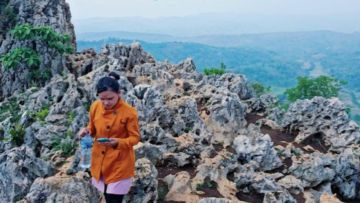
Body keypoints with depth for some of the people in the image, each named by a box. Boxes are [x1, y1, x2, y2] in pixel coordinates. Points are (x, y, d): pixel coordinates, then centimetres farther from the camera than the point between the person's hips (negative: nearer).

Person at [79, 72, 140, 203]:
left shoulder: (129, 112, -19)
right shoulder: (95, 107, -5)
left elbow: (135, 137, -12)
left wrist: (118, 143, -29)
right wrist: (87, 130, -12)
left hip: (120, 164, -4)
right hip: (100, 161, 5)